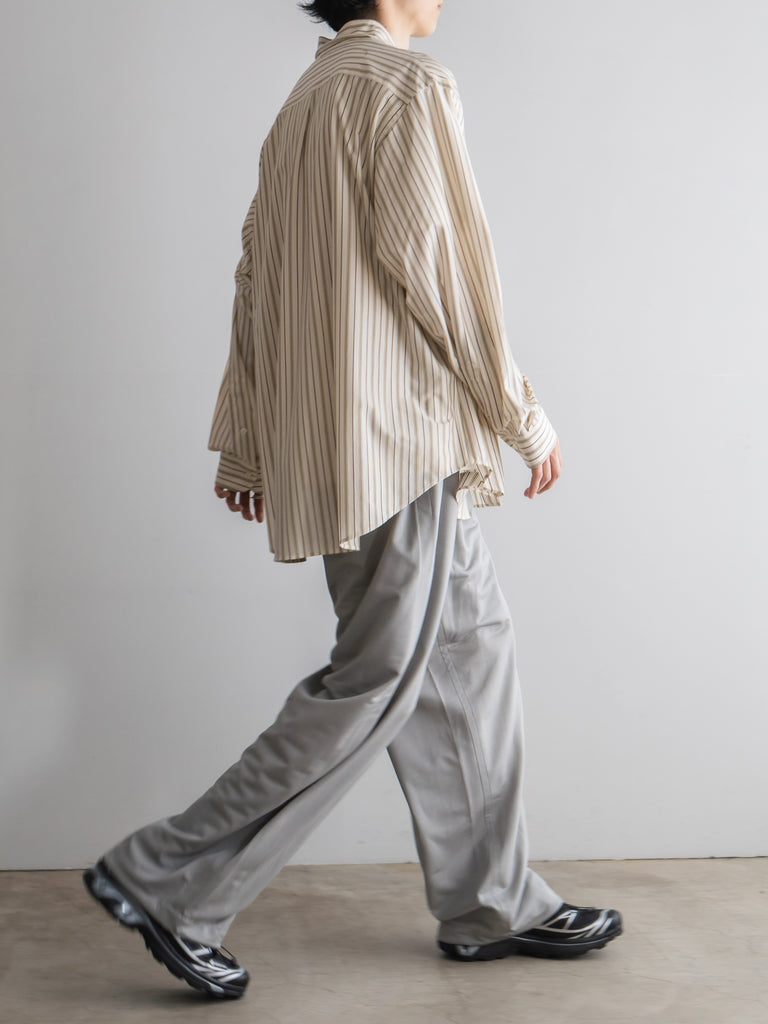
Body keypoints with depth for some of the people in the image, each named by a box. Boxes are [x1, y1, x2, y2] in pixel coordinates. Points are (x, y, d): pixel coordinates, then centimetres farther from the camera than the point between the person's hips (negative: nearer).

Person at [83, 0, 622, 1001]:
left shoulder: (308, 96, 18)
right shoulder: (408, 84, -10)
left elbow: (257, 278, 17)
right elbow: (433, 264, -16)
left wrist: (246, 443, 19)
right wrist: (525, 417, -8)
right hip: (401, 430, -10)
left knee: (470, 650, 14)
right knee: (379, 678, -5)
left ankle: (490, 905, 22)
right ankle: (170, 882, 1)